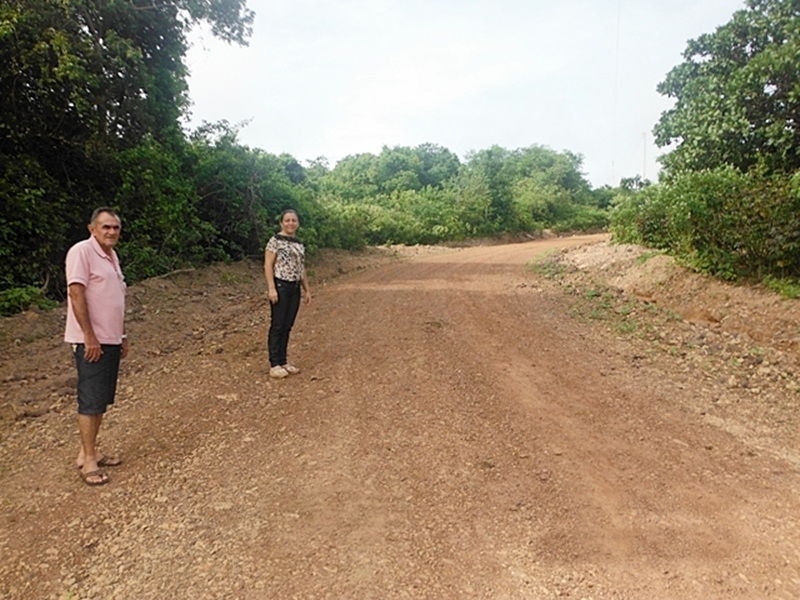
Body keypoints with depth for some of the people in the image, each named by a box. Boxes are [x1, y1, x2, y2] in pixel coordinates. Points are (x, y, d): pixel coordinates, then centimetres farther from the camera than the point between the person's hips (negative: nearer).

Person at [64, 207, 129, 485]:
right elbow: (76, 294, -18)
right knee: (90, 400, -3)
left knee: (102, 400, 12)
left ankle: (89, 451, 23)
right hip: (91, 341, -8)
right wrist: (89, 337, -20)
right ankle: (88, 459, 6)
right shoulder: (81, 252, -12)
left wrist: (121, 336, 18)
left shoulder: (112, 256, 14)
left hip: (110, 340, 8)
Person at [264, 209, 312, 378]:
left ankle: (283, 361, 18)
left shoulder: (299, 244, 14)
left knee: (287, 326, 10)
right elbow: (268, 265, -11)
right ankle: (274, 365, 1)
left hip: (295, 288, 7)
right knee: (277, 325, -4)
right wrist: (271, 288, -19)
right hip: (280, 286, -6)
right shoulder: (275, 240, -6)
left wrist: (307, 290, 16)